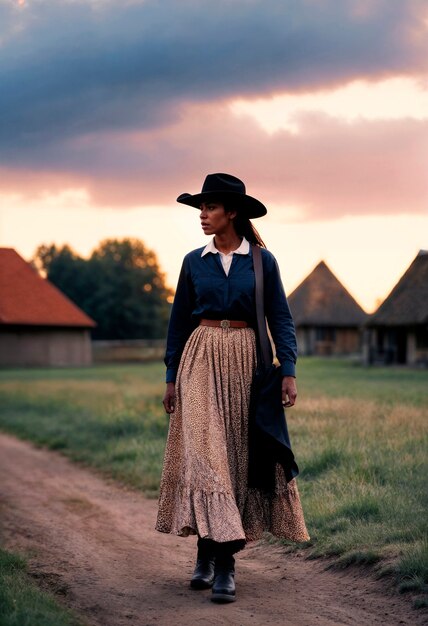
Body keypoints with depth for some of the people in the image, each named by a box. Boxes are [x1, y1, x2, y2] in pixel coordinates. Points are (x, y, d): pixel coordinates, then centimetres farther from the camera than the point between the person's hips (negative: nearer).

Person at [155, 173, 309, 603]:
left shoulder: (262, 261, 2)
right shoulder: (194, 261, 7)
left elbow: (280, 319, 1)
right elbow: (179, 321, 11)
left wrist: (288, 370, -9)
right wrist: (172, 376, 8)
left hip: (246, 361, 0)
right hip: (201, 359, 1)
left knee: (239, 454, 1)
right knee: (203, 450, -11)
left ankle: (219, 556, 9)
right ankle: (213, 554, -6)